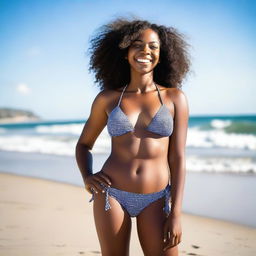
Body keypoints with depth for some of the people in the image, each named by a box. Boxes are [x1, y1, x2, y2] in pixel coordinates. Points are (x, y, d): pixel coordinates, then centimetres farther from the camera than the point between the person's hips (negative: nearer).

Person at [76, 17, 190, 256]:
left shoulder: (174, 97, 0)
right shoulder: (107, 98, 2)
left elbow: (177, 159, -2)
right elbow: (84, 144, 16)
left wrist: (176, 214, -8)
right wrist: (86, 177, -3)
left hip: (155, 200, -1)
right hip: (111, 195, 1)